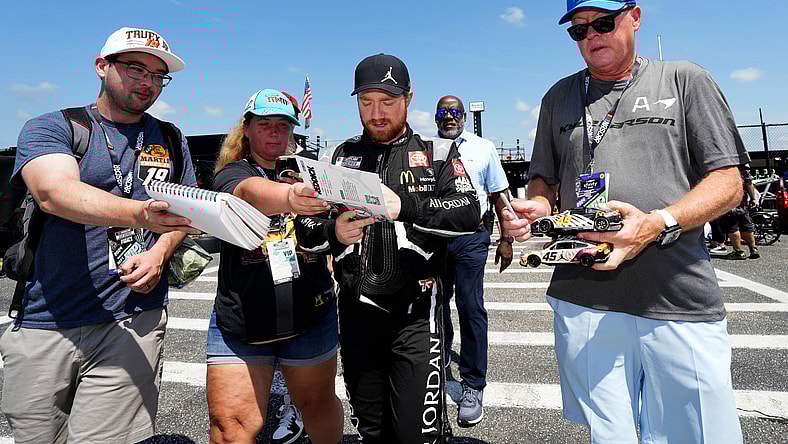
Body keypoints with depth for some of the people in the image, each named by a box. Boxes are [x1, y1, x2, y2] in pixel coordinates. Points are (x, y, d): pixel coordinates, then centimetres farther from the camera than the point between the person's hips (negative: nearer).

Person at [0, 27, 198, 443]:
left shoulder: (170, 141, 12)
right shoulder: (49, 128, 1)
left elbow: (186, 211, 17)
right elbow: (54, 192, -20)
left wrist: (160, 253, -4)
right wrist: (143, 215, -38)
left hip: (133, 321, 1)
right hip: (45, 325, 0)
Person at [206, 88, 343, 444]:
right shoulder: (231, 174, -2)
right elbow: (250, 192, -27)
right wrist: (290, 198, -47)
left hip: (309, 317, 2)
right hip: (239, 322, -1)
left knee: (318, 403, 14)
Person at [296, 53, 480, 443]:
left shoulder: (437, 152, 4)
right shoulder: (344, 156, 11)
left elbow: (469, 213, -11)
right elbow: (311, 225, 7)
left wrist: (405, 206, -25)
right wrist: (332, 232, -16)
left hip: (415, 312, -3)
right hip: (356, 312, 4)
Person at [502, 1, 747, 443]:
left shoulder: (685, 80, 8)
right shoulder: (560, 97, 16)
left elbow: (728, 181, 2)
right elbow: (545, 180, 20)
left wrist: (657, 224, -16)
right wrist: (534, 207, -4)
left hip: (680, 302, -1)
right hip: (584, 299, 2)